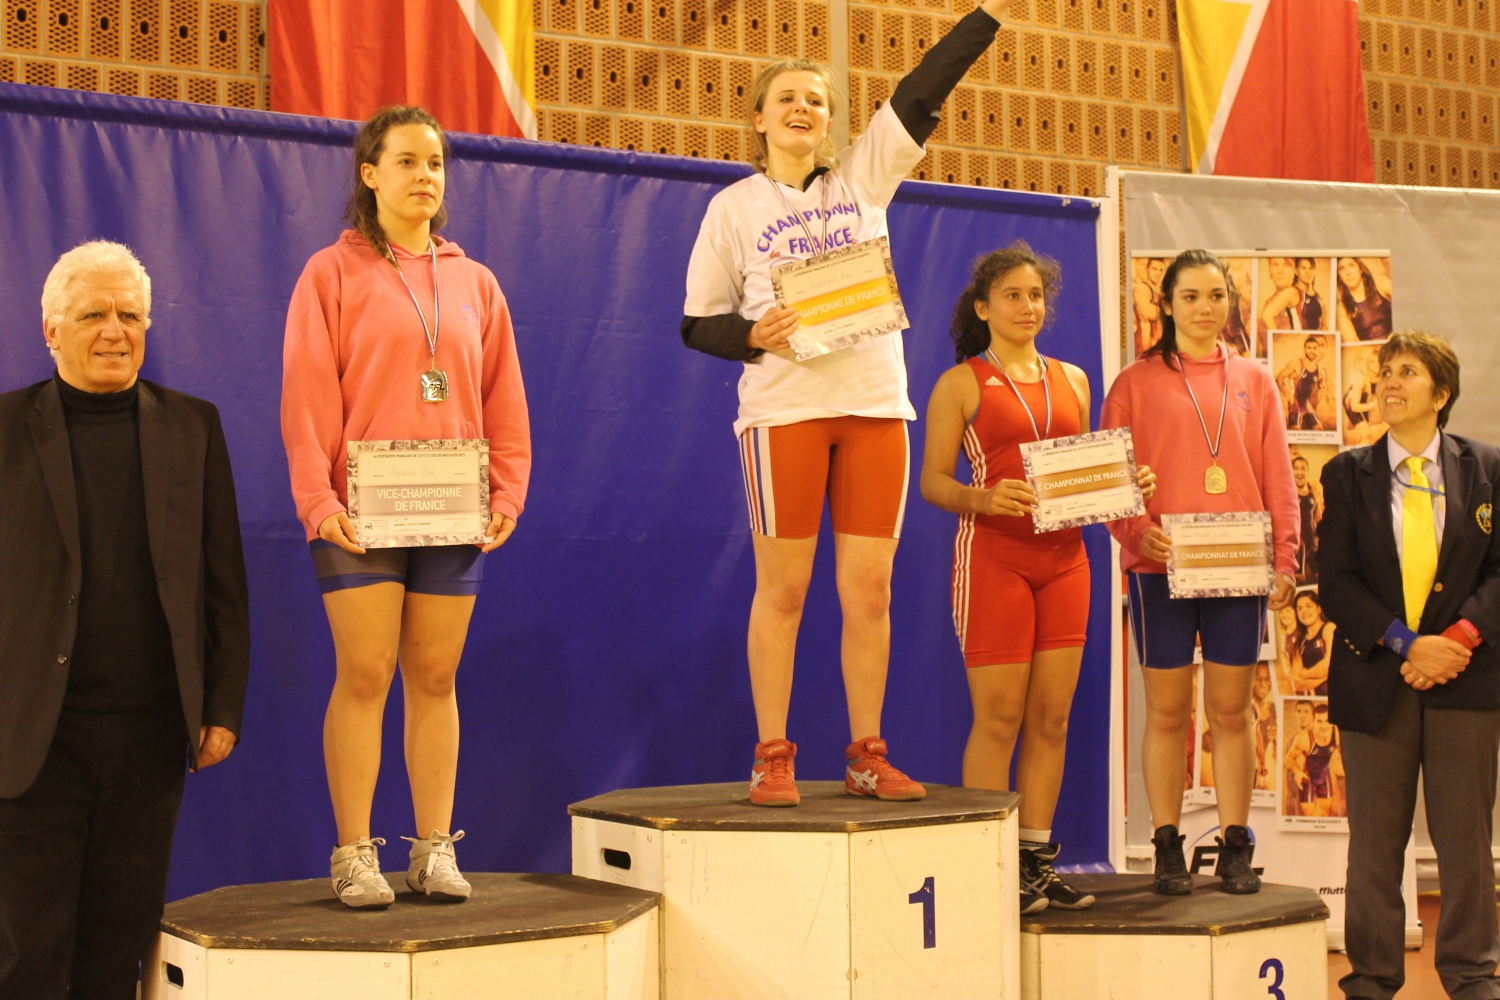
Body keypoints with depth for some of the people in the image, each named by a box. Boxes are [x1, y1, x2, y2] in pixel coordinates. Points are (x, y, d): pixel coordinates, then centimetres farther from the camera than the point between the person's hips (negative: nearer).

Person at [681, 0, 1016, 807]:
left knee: (870, 593, 3)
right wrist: (753, 336, -13)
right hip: (784, 412, -2)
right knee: (782, 592, 0)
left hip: (875, 406, 3)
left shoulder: (865, 174, 12)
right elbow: (698, 323, 7)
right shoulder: (734, 207, 7)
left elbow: (923, 91, 6)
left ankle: (866, 756, 11)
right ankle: (772, 759, 7)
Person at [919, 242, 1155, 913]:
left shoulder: (1071, 380, 17)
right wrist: (985, 499, -21)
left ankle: (1037, 863, 12)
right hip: (993, 555, -5)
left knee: (1052, 716, 5)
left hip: (1064, 556, 5)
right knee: (999, 717, -6)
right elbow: (932, 482, -3)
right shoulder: (962, 383, 2)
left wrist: (1125, 485, 1)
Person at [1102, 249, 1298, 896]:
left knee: (1231, 710, 4)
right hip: (1162, 568, -2)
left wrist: (1285, 558, -1)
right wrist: (1138, 531, -17)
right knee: (1167, 711, 1)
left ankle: (1235, 849, 11)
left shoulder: (1253, 381, 12)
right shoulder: (1137, 382, 5)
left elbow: (1278, 479, 9)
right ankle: (1167, 850, 7)